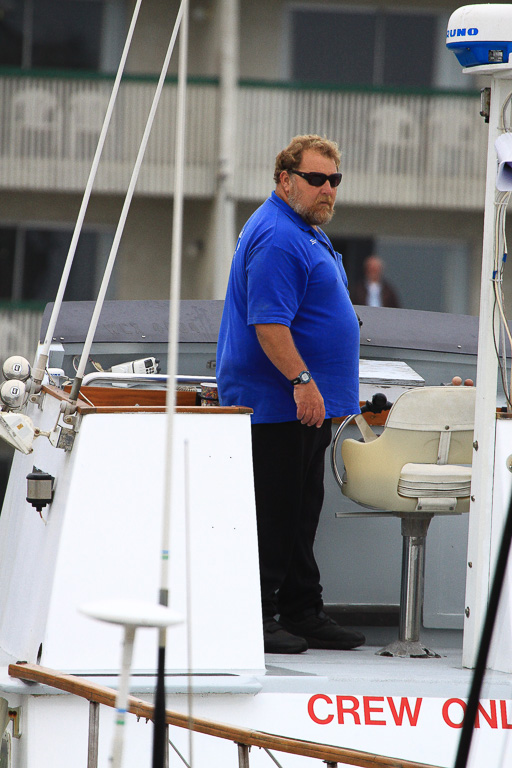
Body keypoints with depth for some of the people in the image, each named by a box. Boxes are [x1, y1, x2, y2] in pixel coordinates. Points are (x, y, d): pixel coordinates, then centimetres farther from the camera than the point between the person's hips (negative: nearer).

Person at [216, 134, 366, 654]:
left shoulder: (307, 234, 19)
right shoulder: (276, 237, -16)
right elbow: (268, 323, -24)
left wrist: (322, 387, 26)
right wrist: (301, 380, -28)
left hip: (308, 403, 11)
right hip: (277, 407, -11)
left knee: (300, 515, 13)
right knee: (272, 514, -8)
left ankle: (303, 614, 18)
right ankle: (256, 617, -5)